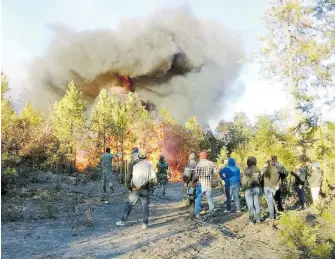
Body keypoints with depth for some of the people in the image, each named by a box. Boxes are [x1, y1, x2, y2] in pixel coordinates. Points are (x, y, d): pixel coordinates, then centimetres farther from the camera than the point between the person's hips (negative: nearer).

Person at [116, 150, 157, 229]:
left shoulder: (134, 166, 3)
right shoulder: (149, 165, 1)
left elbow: (128, 179, 3)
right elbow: (154, 179, -3)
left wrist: (130, 187, 17)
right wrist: (151, 184, 16)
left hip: (135, 190, 1)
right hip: (145, 190, -1)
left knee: (129, 205, 12)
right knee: (145, 206, 8)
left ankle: (123, 221, 14)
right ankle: (145, 223, 1)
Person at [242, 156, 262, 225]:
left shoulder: (247, 170, -13)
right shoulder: (257, 170, 0)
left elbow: (245, 181, -12)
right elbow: (260, 179, 7)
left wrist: (243, 188, -1)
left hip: (249, 189, -5)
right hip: (256, 188, 5)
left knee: (250, 205, 1)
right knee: (257, 204, 13)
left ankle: (251, 221, 7)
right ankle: (258, 219, 19)